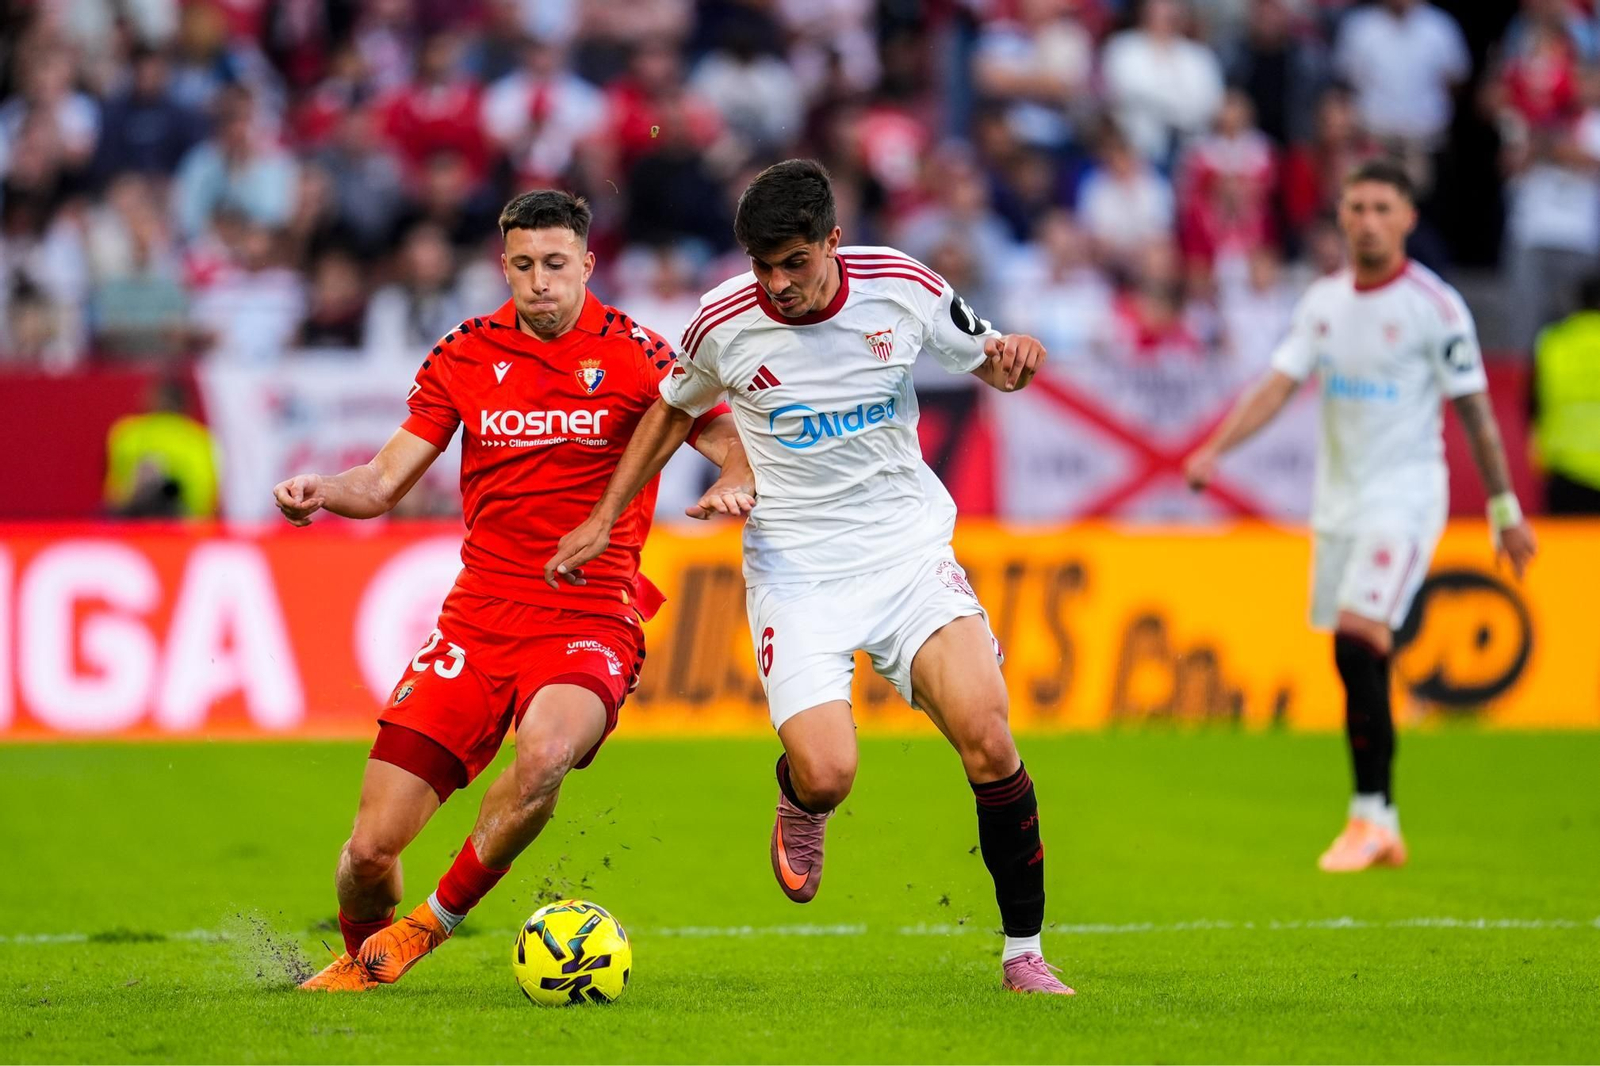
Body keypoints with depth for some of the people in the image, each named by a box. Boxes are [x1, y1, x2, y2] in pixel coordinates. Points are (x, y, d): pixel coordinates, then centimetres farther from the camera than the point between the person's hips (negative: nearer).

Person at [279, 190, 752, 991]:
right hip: (479, 617, 3)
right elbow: (384, 482, 8)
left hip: (591, 618, -3)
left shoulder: (631, 354, -2)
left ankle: (430, 926, -11)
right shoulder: (466, 355, 6)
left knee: (543, 754, -36)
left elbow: (739, 448, -3)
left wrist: (733, 486, -26)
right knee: (372, 847, -5)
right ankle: (360, 959, 29)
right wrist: (322, 493, -13)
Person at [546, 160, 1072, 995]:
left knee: (987, 737, -19)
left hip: (909, 548, 1)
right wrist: (604, 519, 14)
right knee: (827, 775, -20)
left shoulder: (903, 289, -7)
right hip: (797, 568, -1)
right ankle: (798, 804, 21)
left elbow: (982, 357, 11)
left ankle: (1025, 955, -4)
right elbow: (675, 410, 13)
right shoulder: (724, 322, -7)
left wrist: (1010, 360, -14)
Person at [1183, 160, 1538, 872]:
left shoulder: (1435, 306, -8)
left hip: (1405, 497, -6)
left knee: (1358, 640, -19)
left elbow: (1473, 409, -3)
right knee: (1357, 663, 5)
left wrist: (1504, 510, 1)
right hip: (1337, 497, 6)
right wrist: (1214, 450, -14)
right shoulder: (1324, 301, 8)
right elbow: (1278, 385, 2)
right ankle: (1382, 829, 12)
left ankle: (1371, 814, -14)